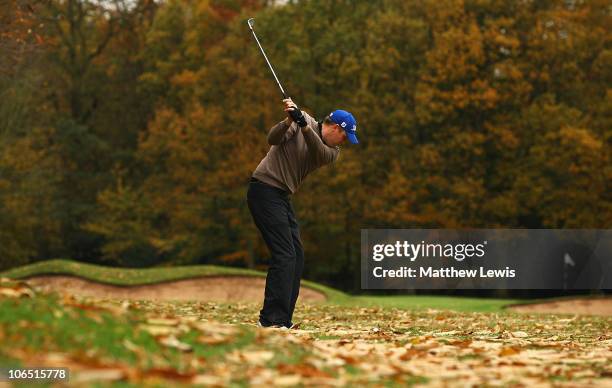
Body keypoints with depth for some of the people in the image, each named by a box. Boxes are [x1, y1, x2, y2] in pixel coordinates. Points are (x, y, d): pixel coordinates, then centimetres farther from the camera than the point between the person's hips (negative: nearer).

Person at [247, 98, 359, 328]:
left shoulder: (332, 151, 8)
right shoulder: (302, 120, -6)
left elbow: (322, 154, -16)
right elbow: (273, 139, -19)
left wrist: (304, 126, -32)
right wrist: (289, 121, -38)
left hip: (282, 197, 9)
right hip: (265, 190, -9)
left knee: (296, 256, 9)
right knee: (284, 255, -14)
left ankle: (283, 321, 14)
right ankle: (271, 319, -16)